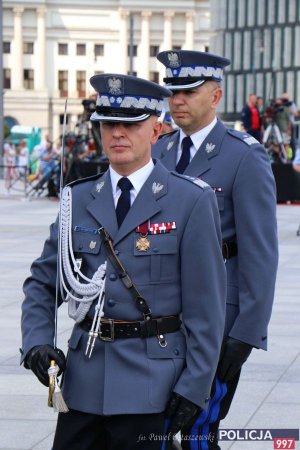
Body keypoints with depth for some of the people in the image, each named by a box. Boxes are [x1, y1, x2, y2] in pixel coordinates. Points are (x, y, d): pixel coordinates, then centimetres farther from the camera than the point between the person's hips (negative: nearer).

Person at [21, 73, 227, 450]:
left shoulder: (191, 201, -4)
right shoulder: (79, 199, 8)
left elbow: (206, 305, -5)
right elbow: (41, 283, 14)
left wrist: (194, 387, -9)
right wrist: (36, 342, -3)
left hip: (151, 381, -4)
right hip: (83, 379, 4)